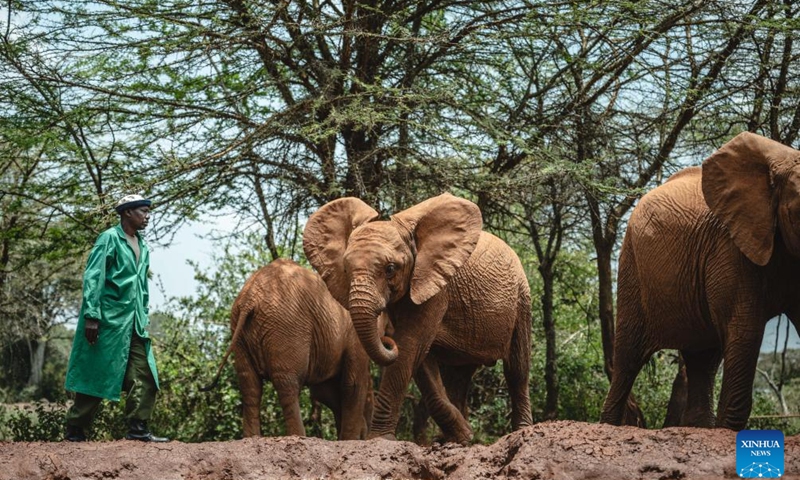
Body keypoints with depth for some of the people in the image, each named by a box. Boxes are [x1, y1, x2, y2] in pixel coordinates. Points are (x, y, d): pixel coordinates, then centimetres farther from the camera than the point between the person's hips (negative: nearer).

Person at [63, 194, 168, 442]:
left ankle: (138, 428, 2)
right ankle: (75, 430, 7)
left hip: (134, 323, 7)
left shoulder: (143, 247, 16)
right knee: (97, 375, -3)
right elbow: (92, 278, -12)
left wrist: (144, 318, 16)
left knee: (144, 375, -1)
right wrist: (91, 316, -19)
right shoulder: (110, 238, -6)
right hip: (109, 319, -7)